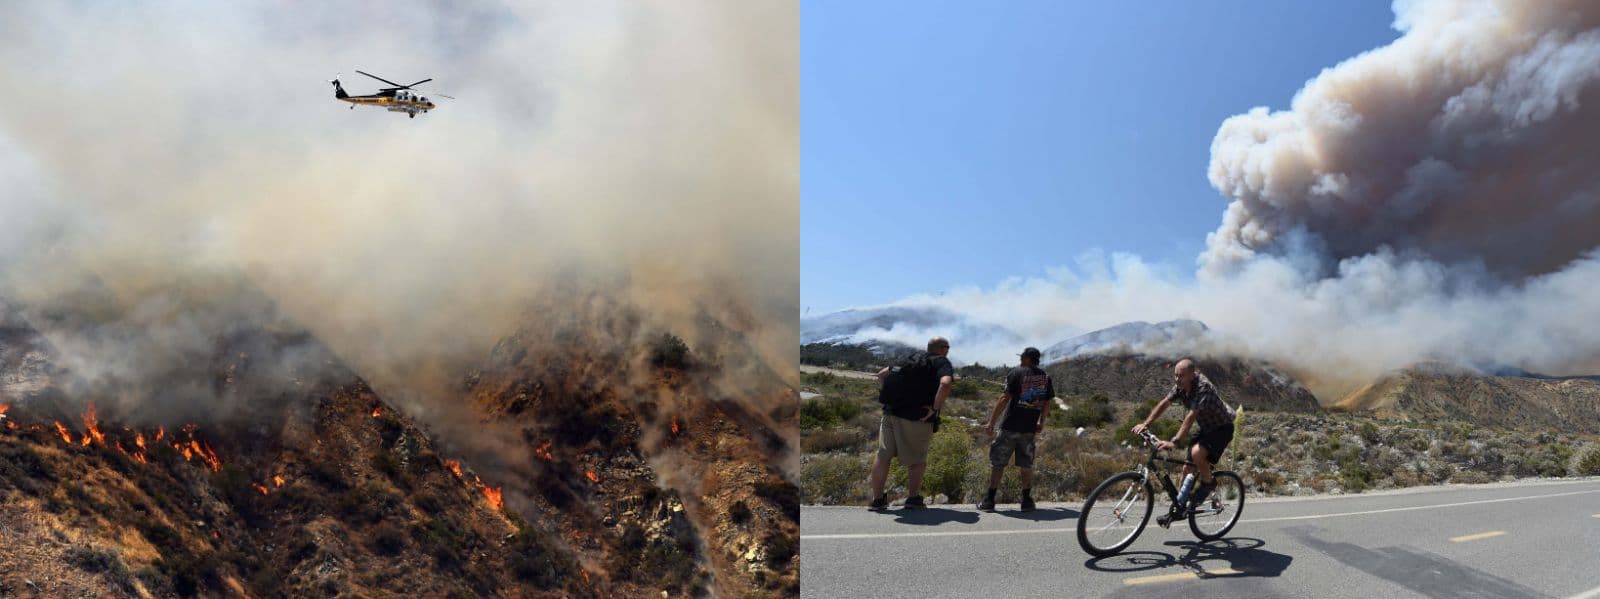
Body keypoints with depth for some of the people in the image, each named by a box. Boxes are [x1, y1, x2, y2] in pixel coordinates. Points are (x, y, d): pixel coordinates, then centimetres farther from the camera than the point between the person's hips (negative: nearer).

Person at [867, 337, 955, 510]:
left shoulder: (913, 358, 20)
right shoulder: (942, 362, 2)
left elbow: (882, 374, 21)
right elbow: (945, 383, -22)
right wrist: (935, 408, -15)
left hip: (891, 412, 5)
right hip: (916, 419, -5)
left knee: (883, 456, 8)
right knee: (917, 460, 12)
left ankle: (878, 498, 13)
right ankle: (913, 498, 7)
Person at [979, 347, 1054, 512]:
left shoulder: (1017, 373, -8)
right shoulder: (1046, 377, 7)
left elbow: (1005, 398, -14)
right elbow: (1048, 402, 14)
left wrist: (991, 422, -13)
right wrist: (1041, 422, 27)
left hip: (1010, 426, -4)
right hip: (1030, 429, 4)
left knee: (997, 462, 4)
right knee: (1027, 465, 14)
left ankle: (989, 501, 6)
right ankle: (1027, 501, 13)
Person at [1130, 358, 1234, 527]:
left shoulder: (1203, 387, -32)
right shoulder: (1180, 385, -9)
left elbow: (1191, 416, -38)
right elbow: (1164, 403, -6)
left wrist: (1174, 441, -44)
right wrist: (1145, 424, -17)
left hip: (1222, 427, -8)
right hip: (1205, 428, 8)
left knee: (1197, 453, -32)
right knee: (1188, 467, 3)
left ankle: (1208, 483, -4)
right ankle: (1179, 508, 11)